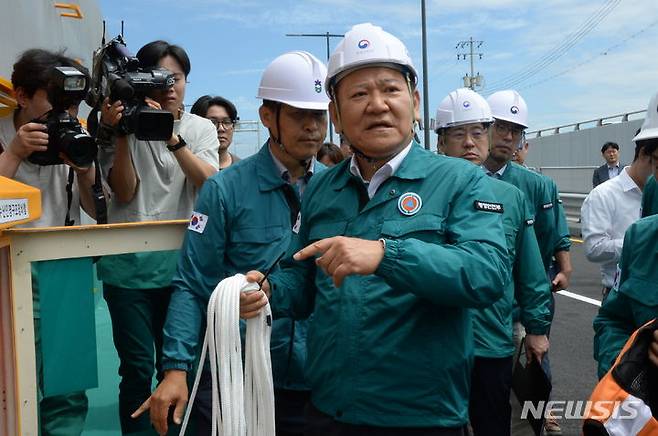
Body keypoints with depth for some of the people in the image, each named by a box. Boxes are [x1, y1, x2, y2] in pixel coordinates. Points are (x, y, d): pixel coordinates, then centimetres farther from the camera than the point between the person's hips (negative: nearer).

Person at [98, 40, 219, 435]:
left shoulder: (201, 128, 7)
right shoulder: (127, 124, 2)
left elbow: (209, 183, -10)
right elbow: (124, 192, -7)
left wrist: (172, 138, -21)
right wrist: (121, 135, -16)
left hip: (181, 262, 1)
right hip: (128, 264, -1)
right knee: (137, 368, 2)